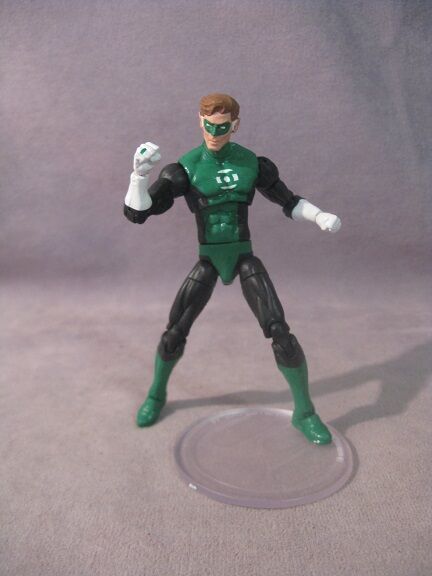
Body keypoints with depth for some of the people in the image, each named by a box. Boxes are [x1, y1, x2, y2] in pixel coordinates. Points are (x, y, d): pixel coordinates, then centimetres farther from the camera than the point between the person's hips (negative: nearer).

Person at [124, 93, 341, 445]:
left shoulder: (251, 163, -2)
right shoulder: (186, 168, -8)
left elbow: (289, 202, 8)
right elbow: (136, 213, -14)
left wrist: (320, 217, -12)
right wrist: (140, 175, -32)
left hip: (244, 258, 1)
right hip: (208, 260, 0)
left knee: (280, 332, -13)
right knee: (174, 333, 0)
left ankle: (304, 412, 8)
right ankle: (157, 395, 31)